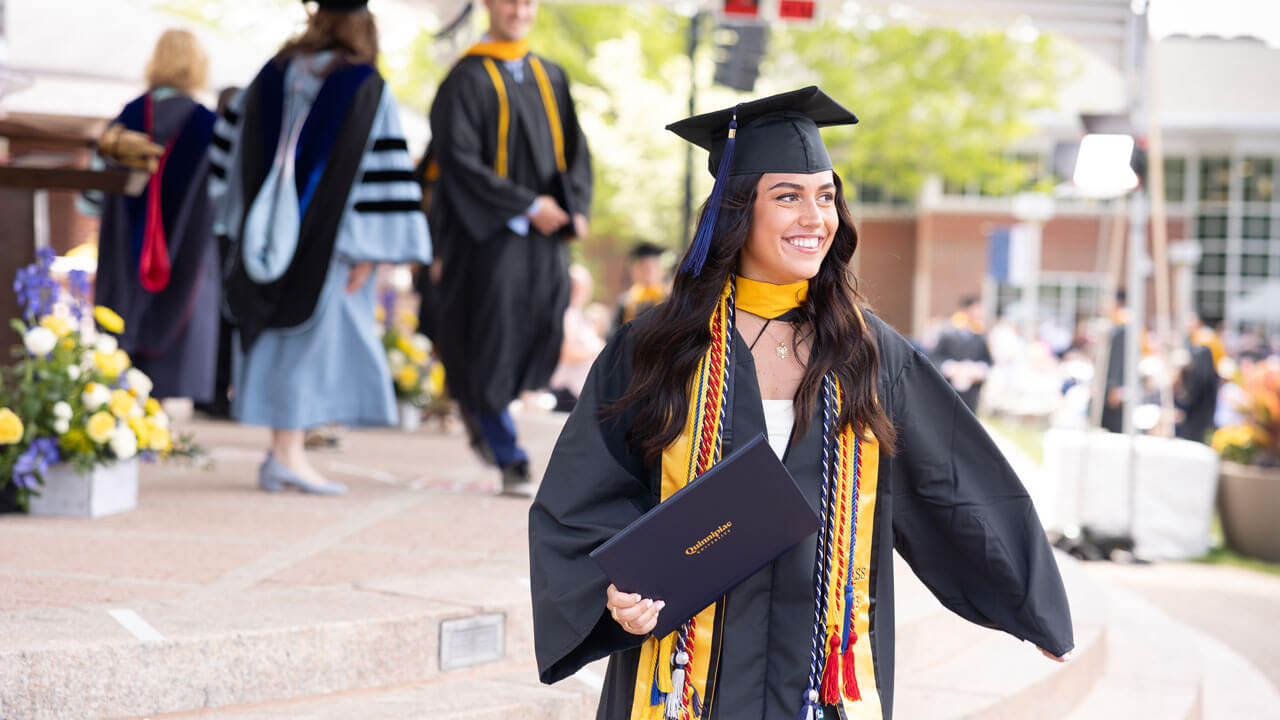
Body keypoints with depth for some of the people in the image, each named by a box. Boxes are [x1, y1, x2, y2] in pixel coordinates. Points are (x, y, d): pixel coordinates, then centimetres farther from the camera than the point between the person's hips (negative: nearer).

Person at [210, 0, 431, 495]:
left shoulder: (272, 75, 7)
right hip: (327, 232, -5)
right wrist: (367, 249, -10)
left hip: (267, 227, 5)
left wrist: (239, 222, 21)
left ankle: (283, 452, 11)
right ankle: (288, 452, -6)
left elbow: (231, 146, 12)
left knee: (273, 334, 11)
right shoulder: (368, 89, -6)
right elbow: (383, 169, -12)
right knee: (315, 331, -1)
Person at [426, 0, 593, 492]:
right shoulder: (468, 79, -5)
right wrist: (527, 205, -17)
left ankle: (476, 404, 25)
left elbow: (575, 150, 14)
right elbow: (458, 158, -13)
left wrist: (576, 208, -4)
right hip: (486, 233, -5)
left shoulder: (550, 78, 13)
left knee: (540, 335, -4)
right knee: (494, 340, -5)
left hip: (543, 233, 5)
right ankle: (509, 459, 7)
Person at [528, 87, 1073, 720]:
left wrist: (1030, 607, 19)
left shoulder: (868, 353, 3)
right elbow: (583, 500, -2)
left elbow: (949, 485, 12)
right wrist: (618, 586, -20)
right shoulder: (656, 352, -3)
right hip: (690, 667, -1)